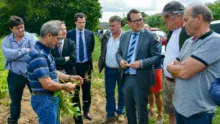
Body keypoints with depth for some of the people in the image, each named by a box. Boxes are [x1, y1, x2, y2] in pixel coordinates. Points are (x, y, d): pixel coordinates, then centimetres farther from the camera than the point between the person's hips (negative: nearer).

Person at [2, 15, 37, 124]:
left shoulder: (30, 37, -8)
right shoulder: (6, 40, -1)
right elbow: (8, 54, -19)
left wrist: (15, 55, -20)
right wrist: (25, 50, -18)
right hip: (15, 75, 3)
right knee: (15, 100, 20)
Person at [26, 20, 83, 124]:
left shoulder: (44, 51, 8)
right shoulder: (38, 55, -26)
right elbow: (48, 84, -29)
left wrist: (69, 77, 9)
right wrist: (65, 86, -13)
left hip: (51, 98, 10)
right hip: (44, 100, -10)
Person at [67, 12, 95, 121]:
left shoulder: (90, 33, 1)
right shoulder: (69, 34, -4)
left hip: (86, 65, 1)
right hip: (74, 65, -1)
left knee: (87, 89, 8)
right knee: (75, 90, 9)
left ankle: (86, 111, 23)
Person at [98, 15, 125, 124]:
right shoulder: (106, 36, 3)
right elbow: (103, 51, 10)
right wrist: (101, 64, 6)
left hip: (121, 69, -4)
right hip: (108, 69, 4)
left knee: (121, 92, 12)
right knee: (109, 93, 11)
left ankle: (120, 113, 30)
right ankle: (110, 114, 24)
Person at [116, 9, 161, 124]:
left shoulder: (150, 36, -9)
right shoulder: (124, 36, 6)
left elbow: (157, 56, -11)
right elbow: (118, 52, 13)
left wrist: (141, 63, -24)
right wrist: (120, 60, -10)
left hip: (140, 79, -5)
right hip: (126, 78, 5)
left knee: (141, 109, 11)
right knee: (128, 108, 21)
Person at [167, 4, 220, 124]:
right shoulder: (188, 42, 7)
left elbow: (184, 72, -24)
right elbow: (173, 68, 8)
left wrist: (172, 67, -4)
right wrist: (180, 67, -13)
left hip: (198, 112, -7)